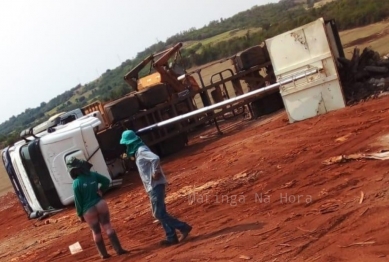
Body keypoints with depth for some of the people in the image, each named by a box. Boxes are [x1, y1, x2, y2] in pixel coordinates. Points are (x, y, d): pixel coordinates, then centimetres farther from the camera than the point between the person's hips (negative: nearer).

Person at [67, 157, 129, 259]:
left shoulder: (76, 183, -12)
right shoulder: (93, 174, 1)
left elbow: (78, 201, -8)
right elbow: (107, 181, 6)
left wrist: (80, 214, 2)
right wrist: (101, 191, 9)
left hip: (88, 210, -3)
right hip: (100, 204, 3)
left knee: (96, 232, 12)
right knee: (108, 226, 5)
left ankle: (104, 254, 21)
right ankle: (119, 249, 1)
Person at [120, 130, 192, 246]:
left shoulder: (141, 150, -16)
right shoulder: (138, 151, 15)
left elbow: (155, 158, -32)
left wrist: (156, 173, -22)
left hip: (155, 185, -10)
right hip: (152, 186, 10)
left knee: (159, 213, -9)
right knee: (159, 213, 12)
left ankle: (184, 227, -5)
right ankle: (171, 237, 16)